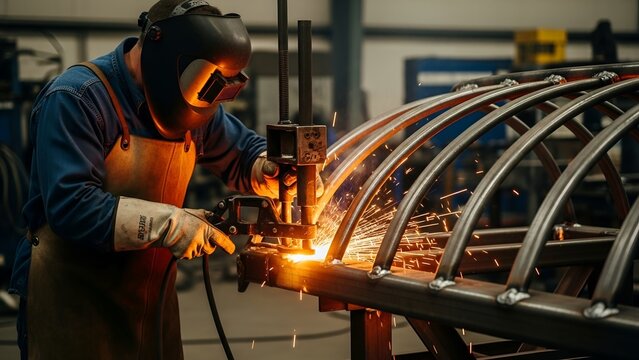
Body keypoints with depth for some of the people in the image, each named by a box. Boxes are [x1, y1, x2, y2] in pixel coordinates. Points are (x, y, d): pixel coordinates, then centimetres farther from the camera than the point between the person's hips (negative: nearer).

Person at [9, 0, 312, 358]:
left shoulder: (189, 103, 5)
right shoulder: (76, 100, -17)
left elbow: (244, 154, 18)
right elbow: (69, 205, -27)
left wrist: (273, 171, -6)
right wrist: (168, 225, -29)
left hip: (153, 296, 7)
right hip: (71, 299, -7)